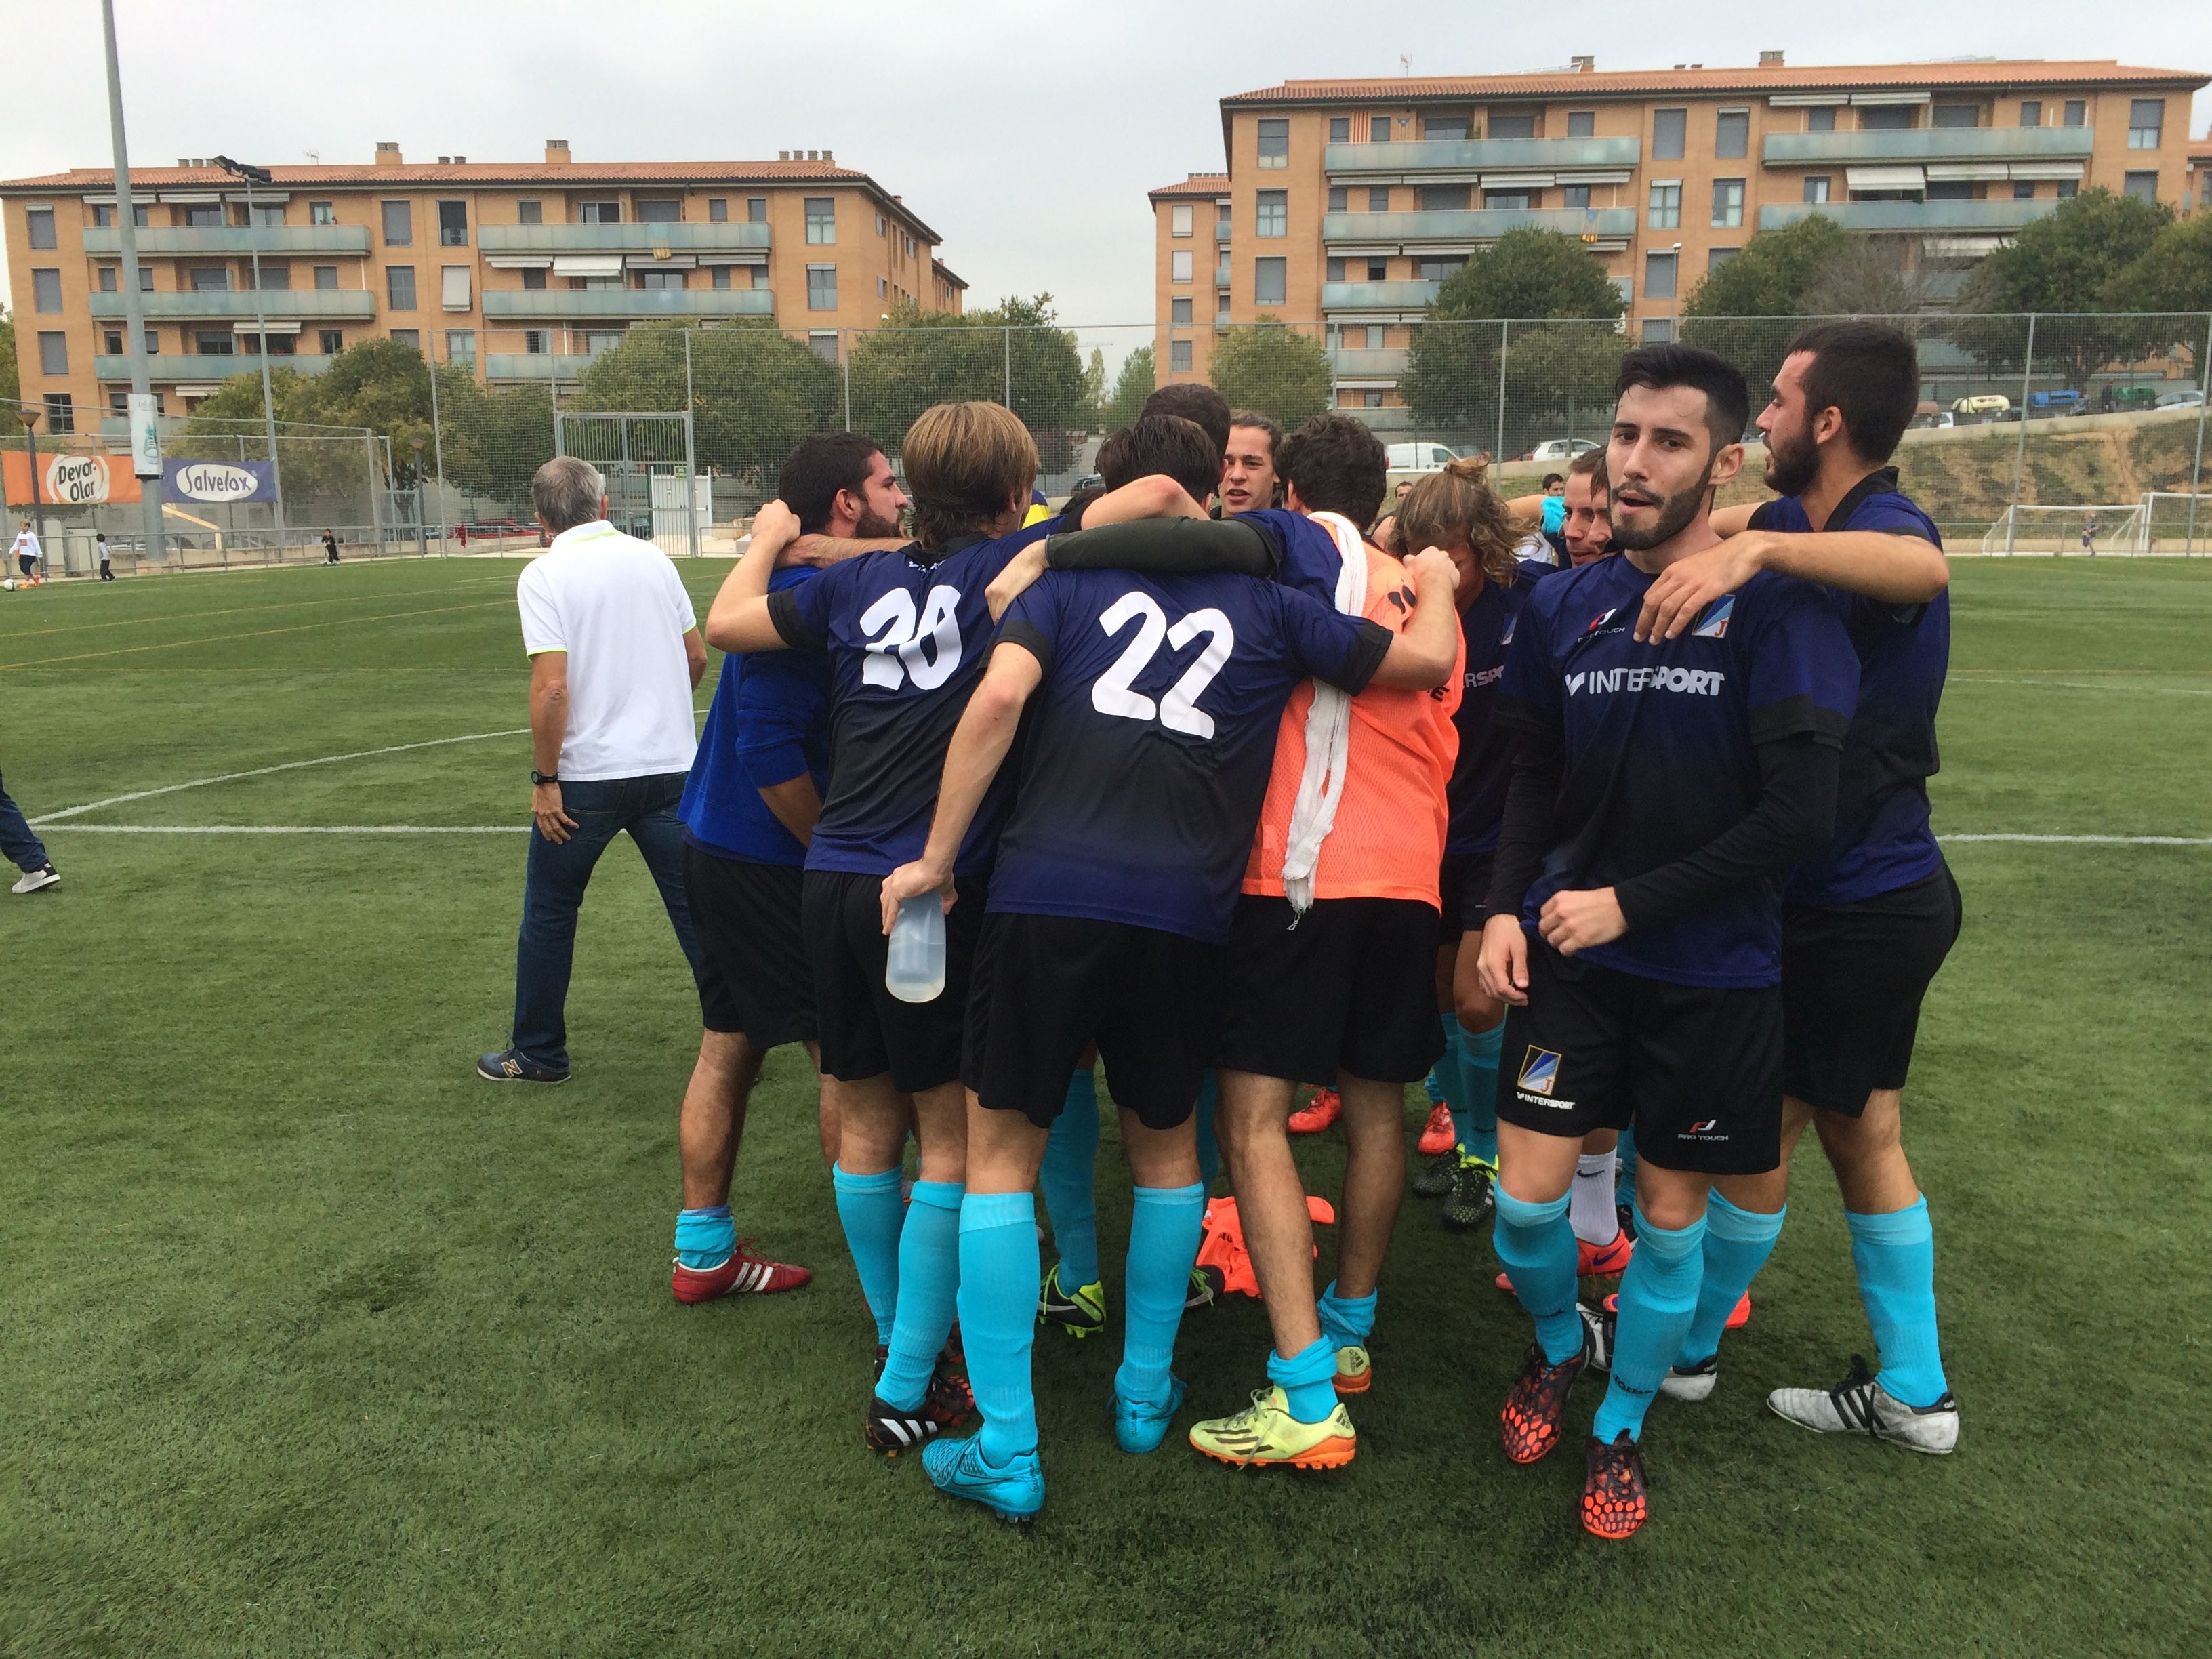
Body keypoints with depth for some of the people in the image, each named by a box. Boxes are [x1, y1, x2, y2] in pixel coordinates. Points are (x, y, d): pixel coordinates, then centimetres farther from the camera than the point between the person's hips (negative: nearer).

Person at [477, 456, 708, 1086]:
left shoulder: (543, 575, -9)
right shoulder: (653, 558, 5)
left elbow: (552, 686, -17)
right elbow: (696, 657, 12)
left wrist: (545, 780, -10)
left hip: (586, 775, -3)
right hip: (670, 766, 4)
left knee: (549, 914, 14)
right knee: (697, 910, 9)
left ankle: (537, 1053, 25)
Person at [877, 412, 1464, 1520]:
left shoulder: (1070, 581, 10)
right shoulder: (1265, 609, 12)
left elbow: (1000, 697, -8)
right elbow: (1426, 658, 15)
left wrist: (937, 858, -4)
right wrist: (1436, 583, 37)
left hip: (1046, 894, -1)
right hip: (1186, 917, 2)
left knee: (1000, 1148, 10)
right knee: (1165, 1140, 23)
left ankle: (1005, 1450, 11)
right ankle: (1145, 1389, 35)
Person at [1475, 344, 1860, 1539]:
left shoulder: (1776, 609, -12)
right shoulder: (1564, 606, 2)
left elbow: (1798, 815, -16)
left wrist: (1630, 902, -18)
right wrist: (1505, 910, -2)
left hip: (1713, 966, -2)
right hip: (1571, 950, 3)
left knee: (1671, 1208, 10)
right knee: (1527, 1193, -2)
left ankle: (1623, 1424, 34)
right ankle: (1560, 1344, 32)